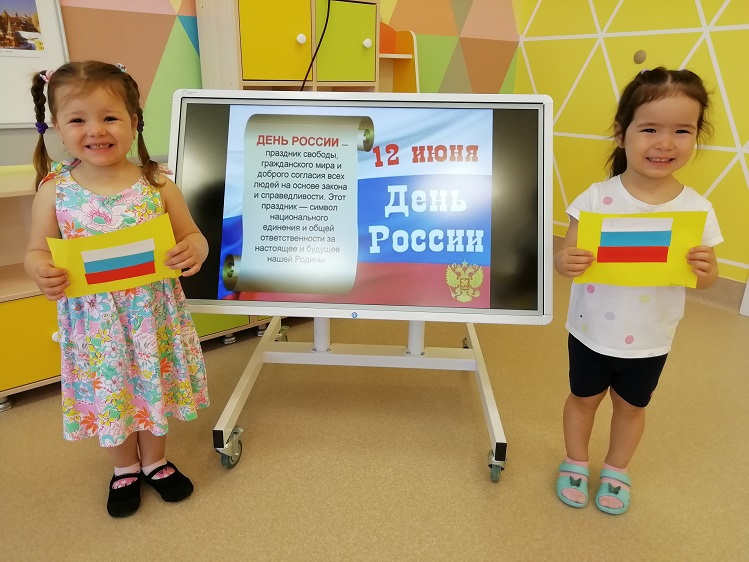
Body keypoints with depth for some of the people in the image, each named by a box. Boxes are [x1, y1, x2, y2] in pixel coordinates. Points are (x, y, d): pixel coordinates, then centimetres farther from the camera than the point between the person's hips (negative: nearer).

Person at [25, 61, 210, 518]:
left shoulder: (156, 184, -9)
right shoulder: (55, 190, -7)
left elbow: (192, 237, -3)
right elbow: (37, 251, 1)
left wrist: (193, 251, -26)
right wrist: (41, 271, -22)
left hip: (153, 316, 0)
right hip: (95, 322, 1)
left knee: (153, 386, 17)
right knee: (108, 394, 17)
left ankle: (155, 460, 45)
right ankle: (125, 468, 45)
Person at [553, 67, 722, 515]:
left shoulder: (697, 209, -12)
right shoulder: (597, 198, -17)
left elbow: (705, 276, -3)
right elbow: (569, 253, -15)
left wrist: (705, 269, -27)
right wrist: (566, 262, -38)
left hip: (649, 340, 1)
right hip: (591, 331, -1)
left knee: (631, 405, 22)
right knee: (584, 397, 19)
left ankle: (617, 470, 48)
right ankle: (576, 463, 45)